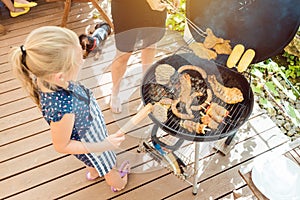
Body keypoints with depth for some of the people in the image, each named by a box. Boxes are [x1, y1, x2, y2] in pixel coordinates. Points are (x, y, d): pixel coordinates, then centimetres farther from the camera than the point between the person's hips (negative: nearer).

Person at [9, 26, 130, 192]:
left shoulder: (44, 78, -29)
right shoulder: (61, 109, -49)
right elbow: (62, 146, -29)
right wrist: (103, 145, -33)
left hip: (91, 122, 6)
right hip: (87, 142, -6)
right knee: (107, 168, 29)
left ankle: (92, 172, 72)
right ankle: (118, 183, 62)